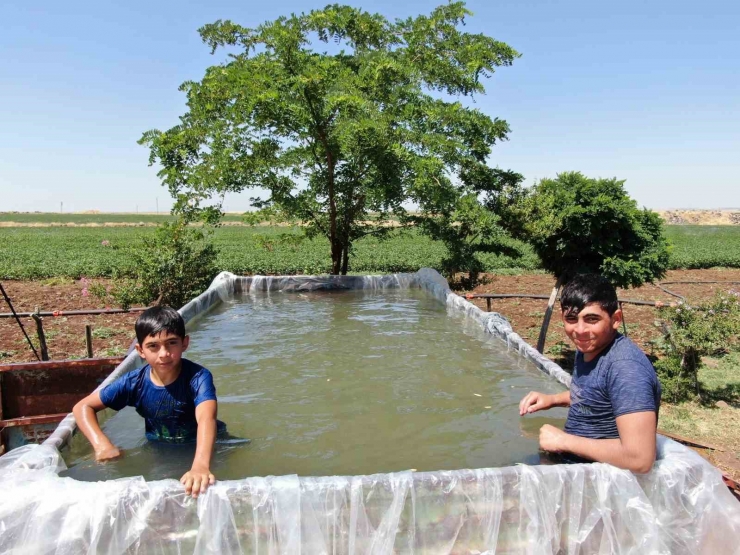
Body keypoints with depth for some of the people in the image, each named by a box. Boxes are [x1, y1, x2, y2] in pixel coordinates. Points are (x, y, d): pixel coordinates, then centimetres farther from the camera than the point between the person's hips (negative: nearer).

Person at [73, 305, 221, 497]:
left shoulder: (198, 377, -30)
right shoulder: (135, 383, -18)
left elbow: (206, 418, -48)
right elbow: (83, 407, -9)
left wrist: (200, 465, -67)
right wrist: (103, 445, -27)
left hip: (198, 444, -3)